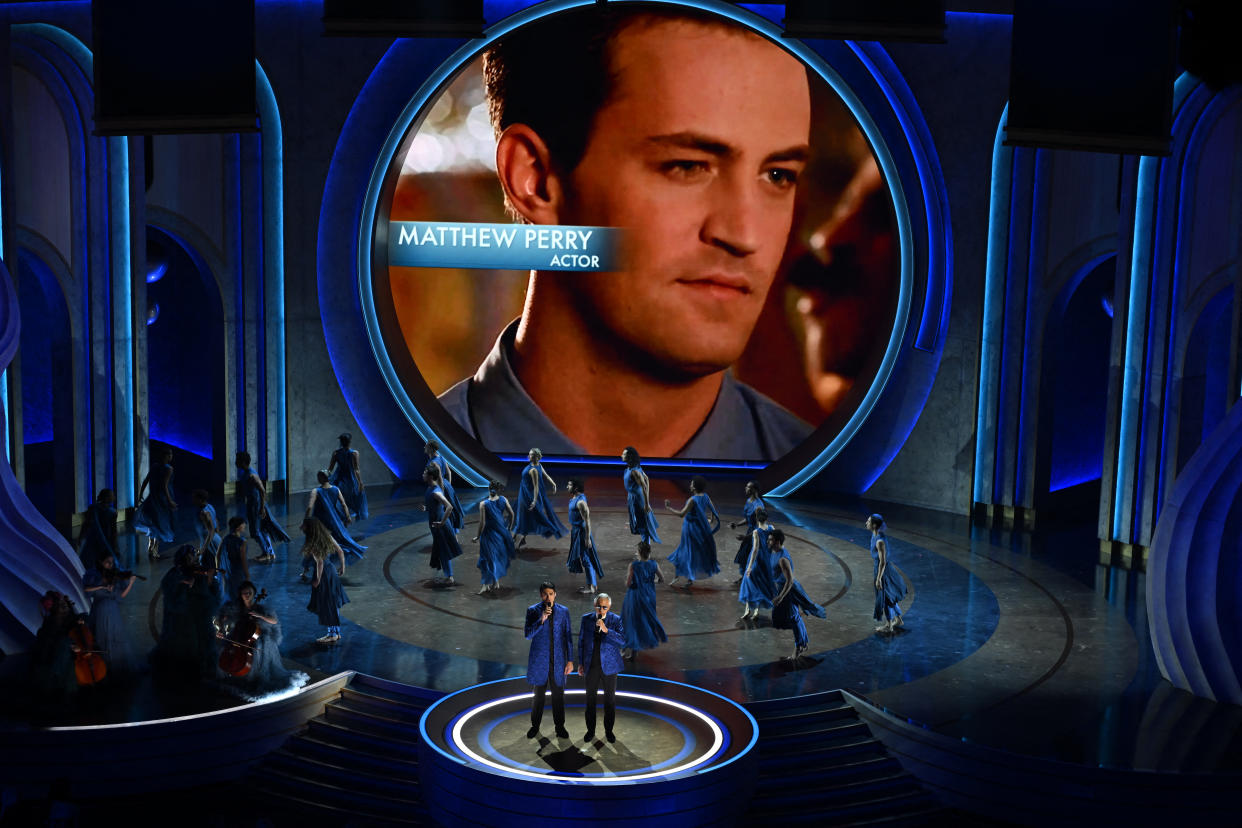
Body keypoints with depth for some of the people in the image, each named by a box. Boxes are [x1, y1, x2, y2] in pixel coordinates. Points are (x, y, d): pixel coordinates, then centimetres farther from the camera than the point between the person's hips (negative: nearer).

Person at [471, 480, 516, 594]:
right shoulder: (503, 499, -9)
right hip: (501, 532, 4)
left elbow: (482, 523, -17)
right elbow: (511, 514, -1)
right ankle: (496, 582, 28)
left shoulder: (483, 504, -18)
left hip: (489, 533, -4)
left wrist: (478, 536, -5)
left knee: (487, 558, 6)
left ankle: (486, 584, 4)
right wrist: (509, 528, 15)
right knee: (500, 556, 19)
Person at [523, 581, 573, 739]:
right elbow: (528, 635, -11)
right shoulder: (533, 610, -3)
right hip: (539, 660, -1)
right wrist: (541, 620, -24)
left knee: (558, 694, 7)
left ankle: (559, 726, 21)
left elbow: (568, 636, 4)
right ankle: (535, 726, 23)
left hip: (558, 660, 1)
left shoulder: (563, 611, 2)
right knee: (539, 694, 7)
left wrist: (570, 660, 0)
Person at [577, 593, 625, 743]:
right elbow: (581, 642, 7)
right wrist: (580, 663, 7)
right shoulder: (586, 619, 1)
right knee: (590, 699, 8)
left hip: (609, 666, -1)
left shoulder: (616, 620, -5)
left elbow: (622, 640, -16)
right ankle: (590, 730, 20)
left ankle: (608, 731, 20)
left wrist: (606, 630, -27)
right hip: (591, 666, 1)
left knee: (610, 699, 7)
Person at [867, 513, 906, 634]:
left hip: (882, 570, -9)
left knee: (884, 598, 9)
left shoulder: (880, 541, -30)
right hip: (877, 567, 9)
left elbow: (883, 562, -25)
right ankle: (898, 620, 40)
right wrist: (874, 571, 22)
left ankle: (888, 625, 26)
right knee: (889, 596, 24)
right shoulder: (875, 534, -1)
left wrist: (878, 579, -19)